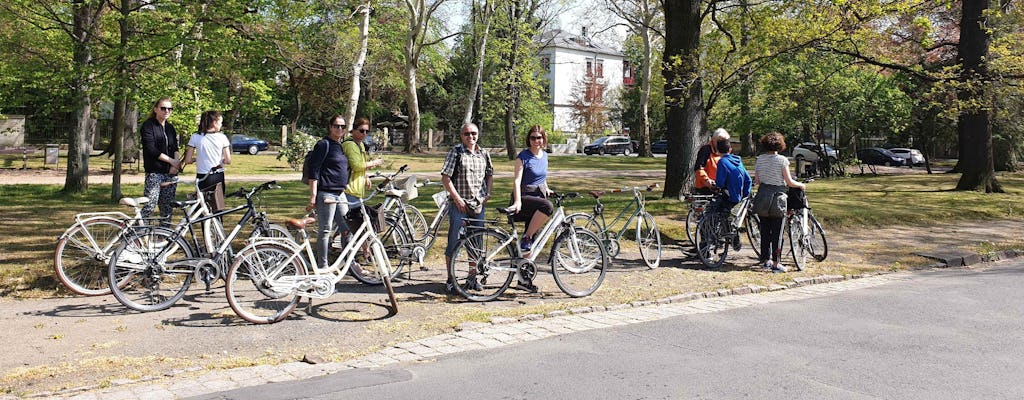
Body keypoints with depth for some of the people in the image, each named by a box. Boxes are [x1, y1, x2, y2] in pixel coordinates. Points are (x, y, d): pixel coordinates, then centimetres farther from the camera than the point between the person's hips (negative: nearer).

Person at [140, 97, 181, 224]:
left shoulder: (170, 127, 18)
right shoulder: (148, 125, -1)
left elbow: (175, 147, 9)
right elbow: (151, 149, -11)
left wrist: (176, 163, -11)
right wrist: (171, 160, -13)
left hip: (170, 172, 6)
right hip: (154, 172, -6)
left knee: (167, 206, 6)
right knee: (149, 206, -12)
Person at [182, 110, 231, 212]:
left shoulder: (195, 137, -3)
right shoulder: (222, 137, -3)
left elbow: (188, 160, -4)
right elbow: (228, 161, -4)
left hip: (202, 178, 0)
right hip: (218, 177, 0)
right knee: (218, 210, 9)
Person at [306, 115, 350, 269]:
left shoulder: (342, 146, 17)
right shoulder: (323, 144, -8)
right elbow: (314, 171, -12)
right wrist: (313, 196, -17)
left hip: (340, 194, 8)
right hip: (326, 194, -8)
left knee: (346, 228, 9)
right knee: (325, 230, -2)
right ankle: (323, 266, 6)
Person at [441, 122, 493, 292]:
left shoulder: (484, 154, 9)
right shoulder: (455, 152, -6)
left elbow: (490, 175, 22)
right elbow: (445, 178, -10)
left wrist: (487, 194, 7)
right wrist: (458, 199, -13)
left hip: (478, 204, 5)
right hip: (459, 204, -5)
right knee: (454, 241, -3)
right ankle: (451, 279, 7)